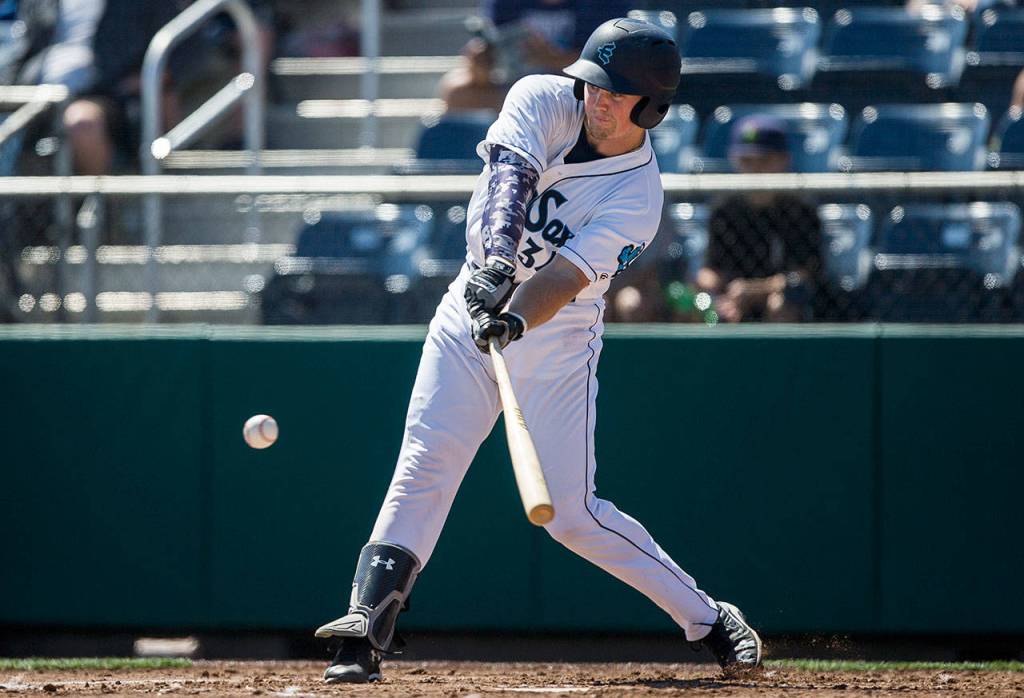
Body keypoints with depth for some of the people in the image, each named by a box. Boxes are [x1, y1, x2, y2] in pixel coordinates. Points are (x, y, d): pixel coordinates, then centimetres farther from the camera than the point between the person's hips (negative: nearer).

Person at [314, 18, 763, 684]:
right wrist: (495, 257, -43)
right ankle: (365, 629, -17)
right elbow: (508, 178, -25)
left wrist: (516, 322, -45)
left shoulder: (639, 197, -14)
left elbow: (565, 276, -26)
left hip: (557, 336, -3)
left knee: (570, 513, -5)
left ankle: (710, 621, 9)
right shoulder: (543, 101, -7)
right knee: (424, 466, -12)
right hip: (475, 306, 3)